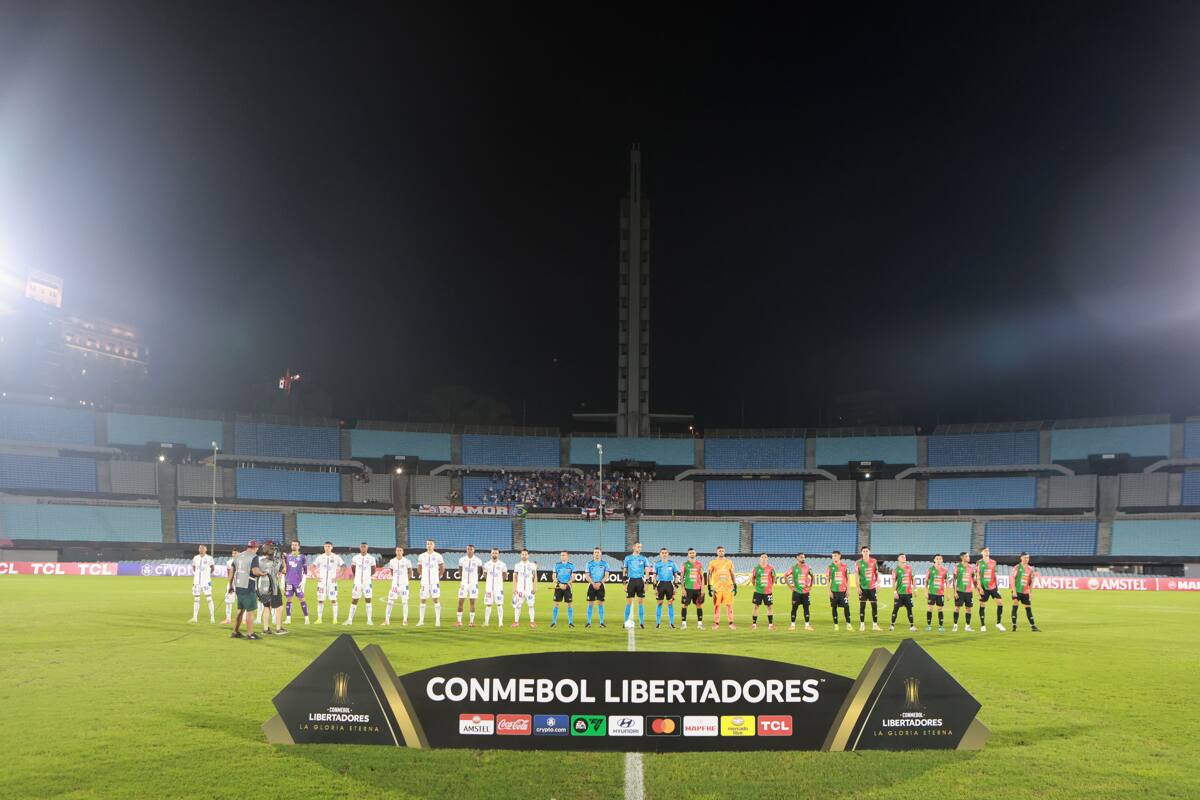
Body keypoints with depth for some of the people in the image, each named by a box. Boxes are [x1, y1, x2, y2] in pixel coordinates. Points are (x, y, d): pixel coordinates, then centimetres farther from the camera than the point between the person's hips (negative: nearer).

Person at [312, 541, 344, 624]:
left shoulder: (336, 557, -1)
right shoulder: (320, 557, 6)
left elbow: (343, 567, -1)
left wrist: (337, 577, -8)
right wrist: (316, 577, 0)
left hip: (332, 582, -2)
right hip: (322, 582, 2)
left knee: (333, 600, -4)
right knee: (320, 600, 2)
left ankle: (335, 619, 0)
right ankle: (319, 618, 9)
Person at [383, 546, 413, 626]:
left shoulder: (406, 561, -3)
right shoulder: (392, 561, 5)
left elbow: (410, 573, 7)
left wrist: (406, 579, 5)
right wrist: (395, 578, 12)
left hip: (404, 584, -2)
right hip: (394, 584, 2)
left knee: (405, 602, -1)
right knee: (390, 601, -1)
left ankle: (405, 620, 6)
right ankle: (387, 620, 4)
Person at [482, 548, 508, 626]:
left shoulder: (502, 565, -1)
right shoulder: (487, 564, 3)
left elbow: (504, 575, 12)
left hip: (499, 587, -1)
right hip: (489, 587, 1)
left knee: (499, 605, -4)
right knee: (488, 605, 3)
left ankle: (500, 622, -1)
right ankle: (486, 622, 7)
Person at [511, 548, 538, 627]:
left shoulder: (532, 565, 3)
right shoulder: (517, 565, 5)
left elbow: (535, 577, 5)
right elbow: (514, 577, 7)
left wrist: (535, 588, -3)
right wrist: (514, 588, 0)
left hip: (529, 589, -1)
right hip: (519, 589, 1)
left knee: (530, 605, -3)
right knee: (517, 605, 1)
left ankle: (532, 622, 1)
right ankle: (516, 621, 8)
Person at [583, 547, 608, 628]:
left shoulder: (605, 563, 3)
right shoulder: (589, 564, 4)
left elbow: (606, 576, 0)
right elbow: (587, 576, 1)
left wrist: (599, 583, -13)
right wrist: (593, 583, -13)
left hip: (601, 585, 0)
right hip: (591, 585, 0)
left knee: (601, 603, -1)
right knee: (590, 604, 0)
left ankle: (602, 622, 4)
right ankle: (589, 622, 5)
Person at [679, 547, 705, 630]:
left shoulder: (699, 564, 7)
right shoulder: (685, 564, 2)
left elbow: (702, 577, 8)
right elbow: (681, 577, 2)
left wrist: (702, 589, 0)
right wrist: (683, 589, -6)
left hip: (697, 588, 2)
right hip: (688, 588, -2)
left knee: (699, 605, 4)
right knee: (684, 605, -2)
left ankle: (700, 623, 11)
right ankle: (684, 623, 6)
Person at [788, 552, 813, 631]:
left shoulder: (807, 567, 4)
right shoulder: (793, 567, -3)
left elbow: (812, 576, 18)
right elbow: (786, 576, 3)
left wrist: (810, 586, 9)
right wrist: (790, 586, -2)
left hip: (805, 591, 2)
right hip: (796, 591, -2)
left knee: (806, 607, 3)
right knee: (794, 607, 0)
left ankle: (807, 625, 8)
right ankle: (793, 625, 6)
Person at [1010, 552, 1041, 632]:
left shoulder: (1030, 569, 9)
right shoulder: (1017, 567, -5)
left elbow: (1031, 581, 15)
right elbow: (1012, 579, -9)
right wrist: (1014, 591, -15)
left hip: (1025, 592, 4)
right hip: (1017, 591, -4)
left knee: (1029, 608, 7)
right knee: (1015, 606, -8)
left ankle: (1033, 626, 13)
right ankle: (1014, 626, -4)